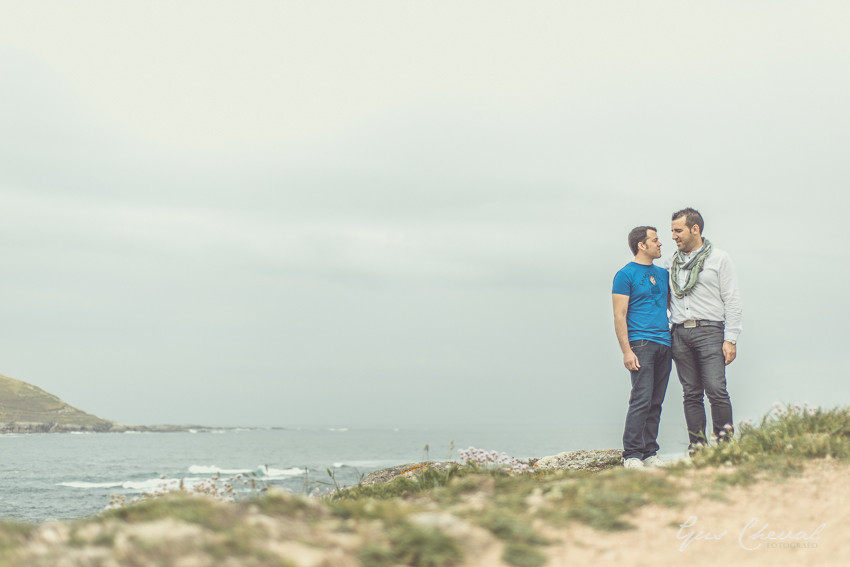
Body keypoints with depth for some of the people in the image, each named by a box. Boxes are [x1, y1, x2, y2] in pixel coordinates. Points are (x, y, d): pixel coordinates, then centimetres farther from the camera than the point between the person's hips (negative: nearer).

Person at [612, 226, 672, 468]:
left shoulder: (662, 273, 19)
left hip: (665, 344, 7)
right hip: (641, 344, -7)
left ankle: (650, 453, 11)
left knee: (655, 403, 6)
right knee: (641, 400, -13)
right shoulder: (626, 274, -1)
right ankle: (631, 455, -10)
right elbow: (619, 316, -6)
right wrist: (626, 350, -14)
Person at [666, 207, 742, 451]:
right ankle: (697, 445, 7)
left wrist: (730, 339, -7)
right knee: (691, 394, 4)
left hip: (709, 331, -4)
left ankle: (725, 442, -5)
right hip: (680, 334, 4)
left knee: (716, 390, -13)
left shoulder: (719, 259, 4)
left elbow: (732, 301, 1)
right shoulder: (671, 263, 16)